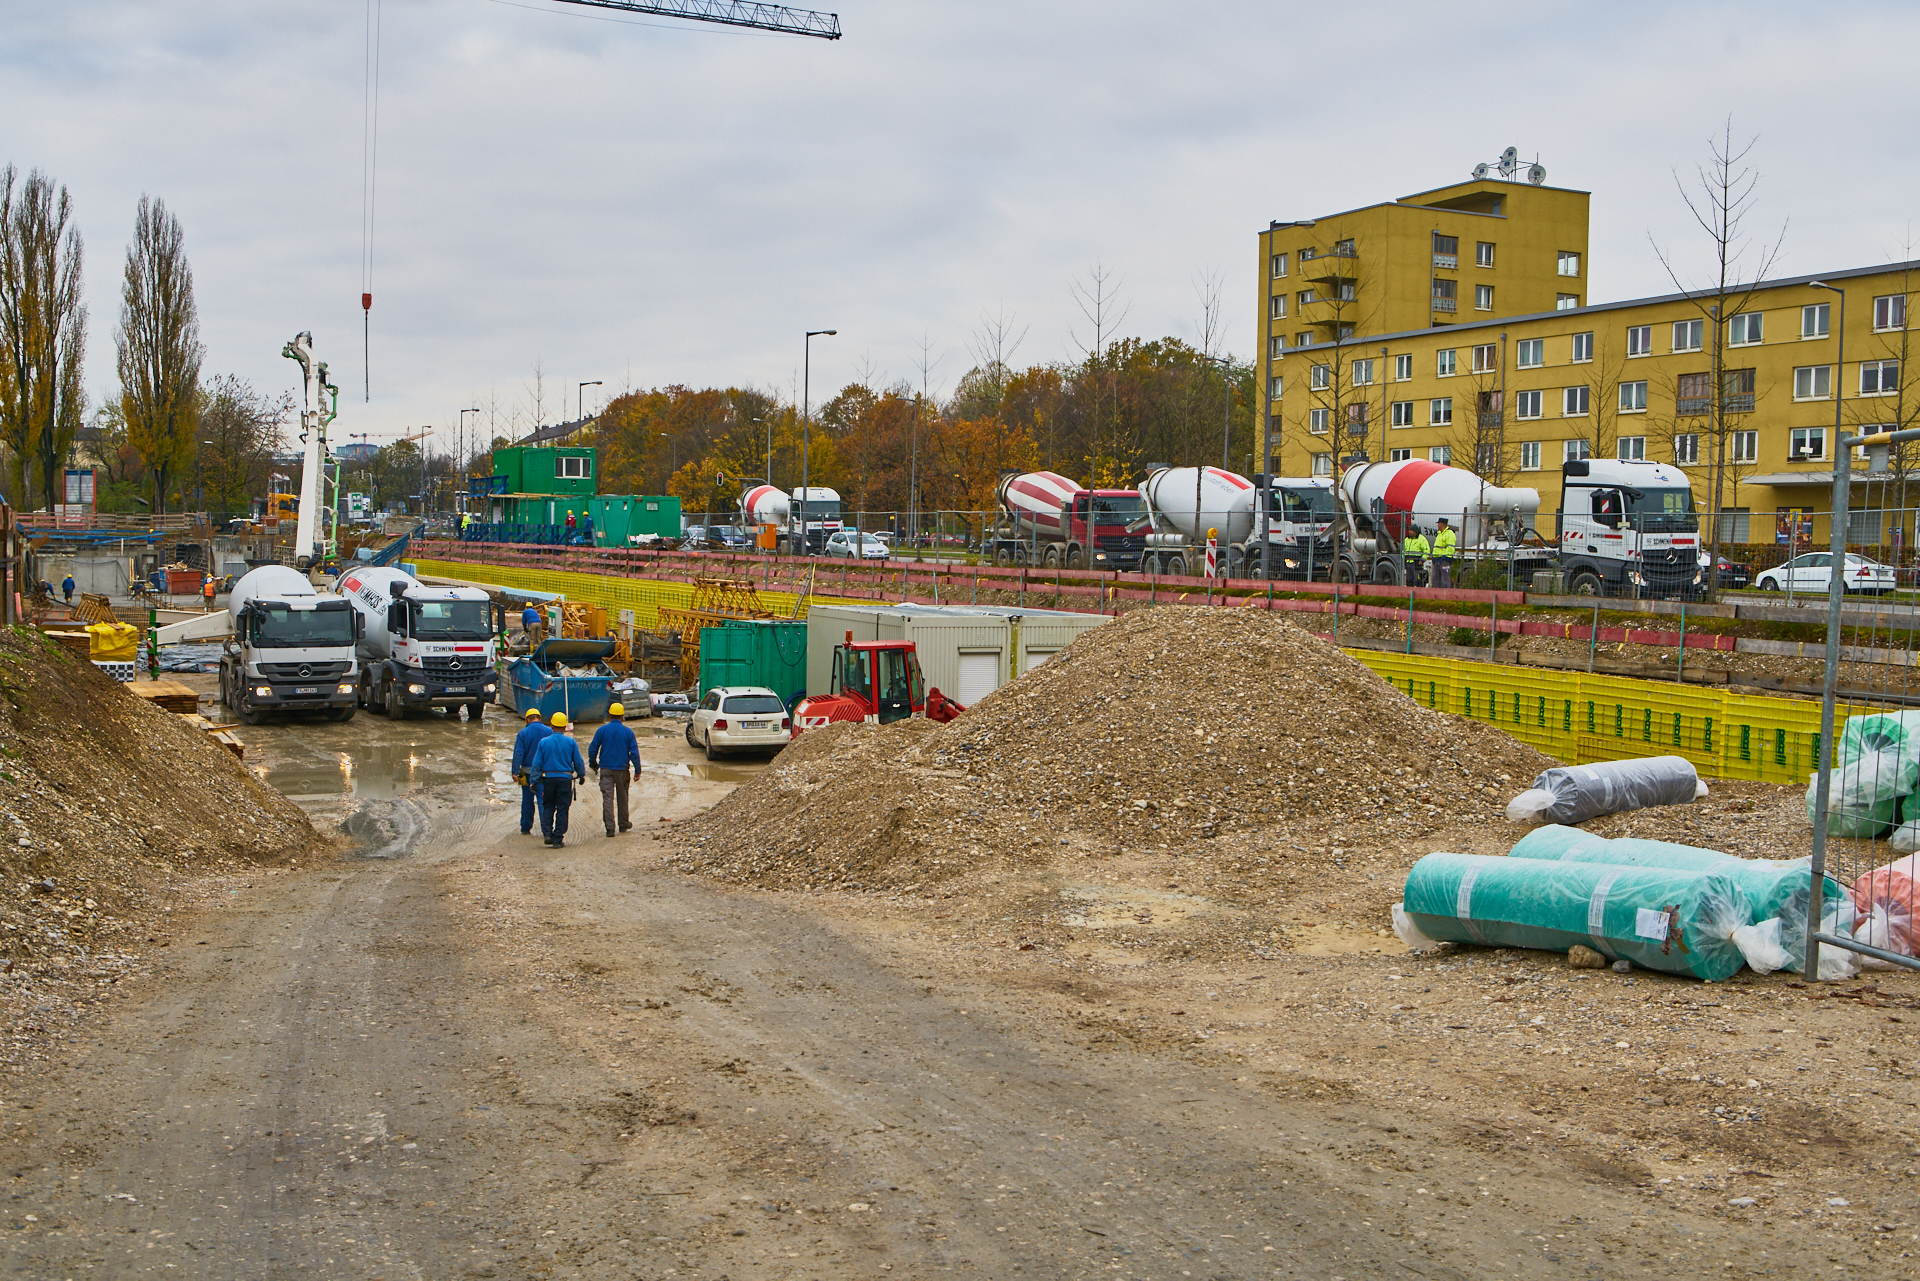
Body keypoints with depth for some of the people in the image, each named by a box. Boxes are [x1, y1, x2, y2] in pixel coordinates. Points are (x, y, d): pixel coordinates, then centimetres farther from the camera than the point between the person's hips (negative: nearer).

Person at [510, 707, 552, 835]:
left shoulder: (523, 733, -3)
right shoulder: (549, 732, 0)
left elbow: (518, 753, -9)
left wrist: (515, 772, -10)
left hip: (528, 771, 0)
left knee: (527, 800, 8)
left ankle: (526, 828, 13)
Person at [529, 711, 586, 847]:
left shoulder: (543, 742, -1)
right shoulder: (571, 742, -1)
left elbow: (536, 763, -1)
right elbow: (578, 762, 3)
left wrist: (534, 780, 4)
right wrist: (581, 775, 18)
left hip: (548, 779, 1)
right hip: (565, 779, -1)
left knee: (547, 807, 15)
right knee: (562, 809, 4)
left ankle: (547, 833, 1)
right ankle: (558, 838, 2)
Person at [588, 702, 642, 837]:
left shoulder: (602, 730, -3)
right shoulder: (628, 732, -3)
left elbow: (593, 749, 2)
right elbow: (634, 752, -3)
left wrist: (593, 763, 19)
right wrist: (637, 770, 5)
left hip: (606, 770, -1)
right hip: (622, 770, 1)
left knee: (607, 798, -3)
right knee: (622, 798, 15)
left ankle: (609, 827, -12)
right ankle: (623, 824, 26)